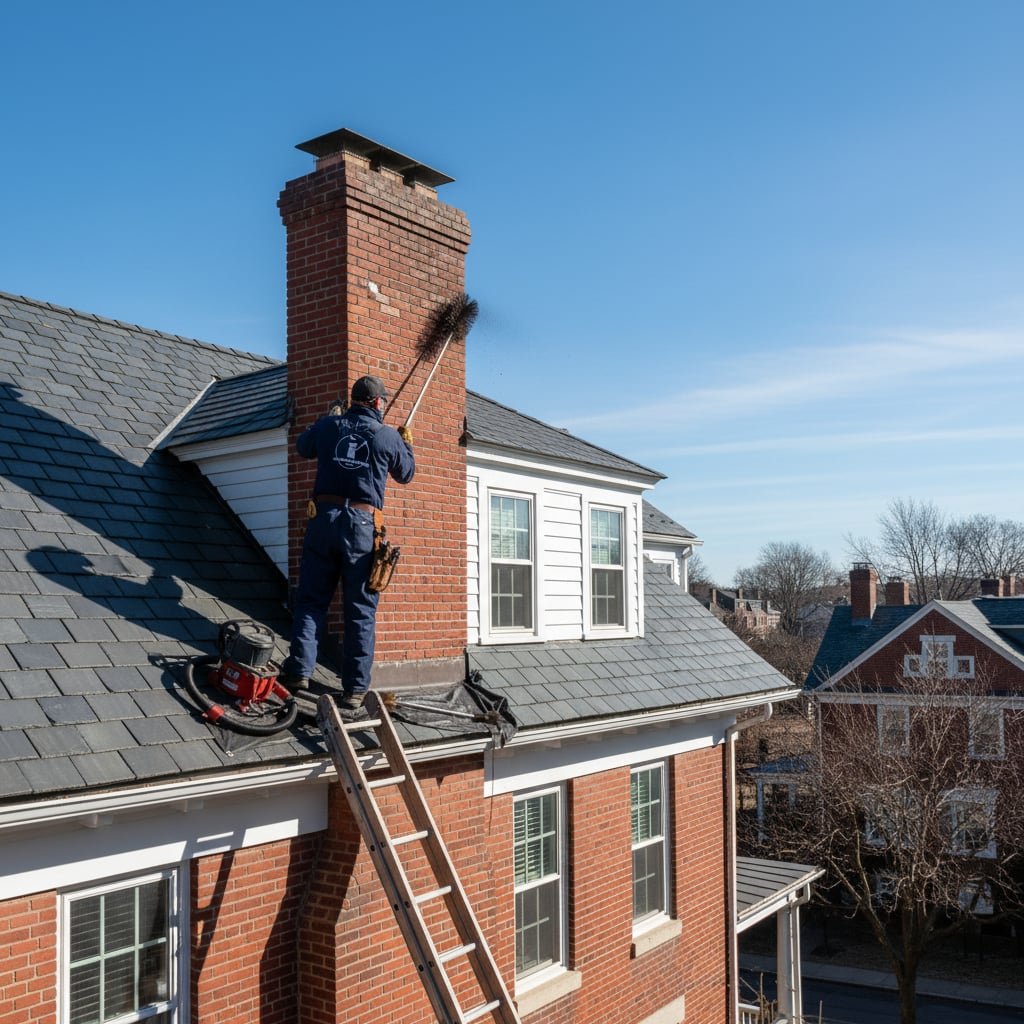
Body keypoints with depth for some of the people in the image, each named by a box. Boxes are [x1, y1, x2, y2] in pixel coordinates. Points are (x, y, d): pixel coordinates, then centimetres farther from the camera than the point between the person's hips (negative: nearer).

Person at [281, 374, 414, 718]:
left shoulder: (329, 425, 8)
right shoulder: (389, 436, 3)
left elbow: (303, 447, 28)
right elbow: (405, 474, 20)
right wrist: (407, 443, 38)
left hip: (324, 518, 2)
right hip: (362, 525, -2)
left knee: (311, 600, 11)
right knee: (361, 611, 2)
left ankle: (299, 671, 3)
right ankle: (354, 692, 1)